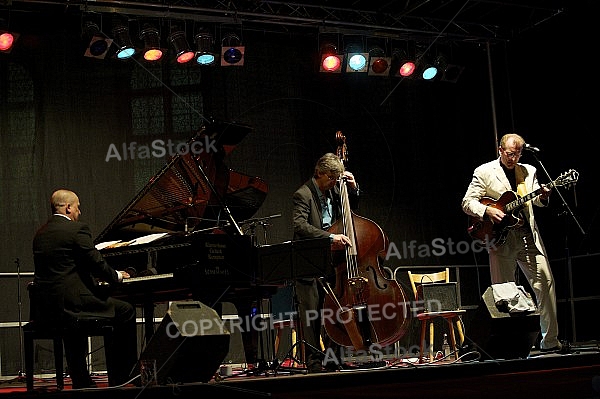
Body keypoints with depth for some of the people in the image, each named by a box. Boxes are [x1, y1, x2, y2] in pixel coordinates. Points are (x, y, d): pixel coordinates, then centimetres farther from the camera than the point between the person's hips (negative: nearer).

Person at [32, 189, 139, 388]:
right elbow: (97, 264, -11)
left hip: (45, 304, 9)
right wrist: (117, 276, 8)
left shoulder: (40, 233, 14)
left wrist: (92, 276, 24)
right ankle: (123, 374, 11)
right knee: (126, 310, 4)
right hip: (70, 302, -8)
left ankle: (81, 383, 37)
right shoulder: (77, 229, -10)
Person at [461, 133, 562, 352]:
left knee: (545, 282, -3)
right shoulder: (484, 172, 2)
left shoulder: (529, 171, 14)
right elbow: (467, 202, -1)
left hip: (529, 237, 3)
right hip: (500, 238, -3)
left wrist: (542, 197, -5)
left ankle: (550, 340, 5)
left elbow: (536, 200, 18)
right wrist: (487, 211, -17)